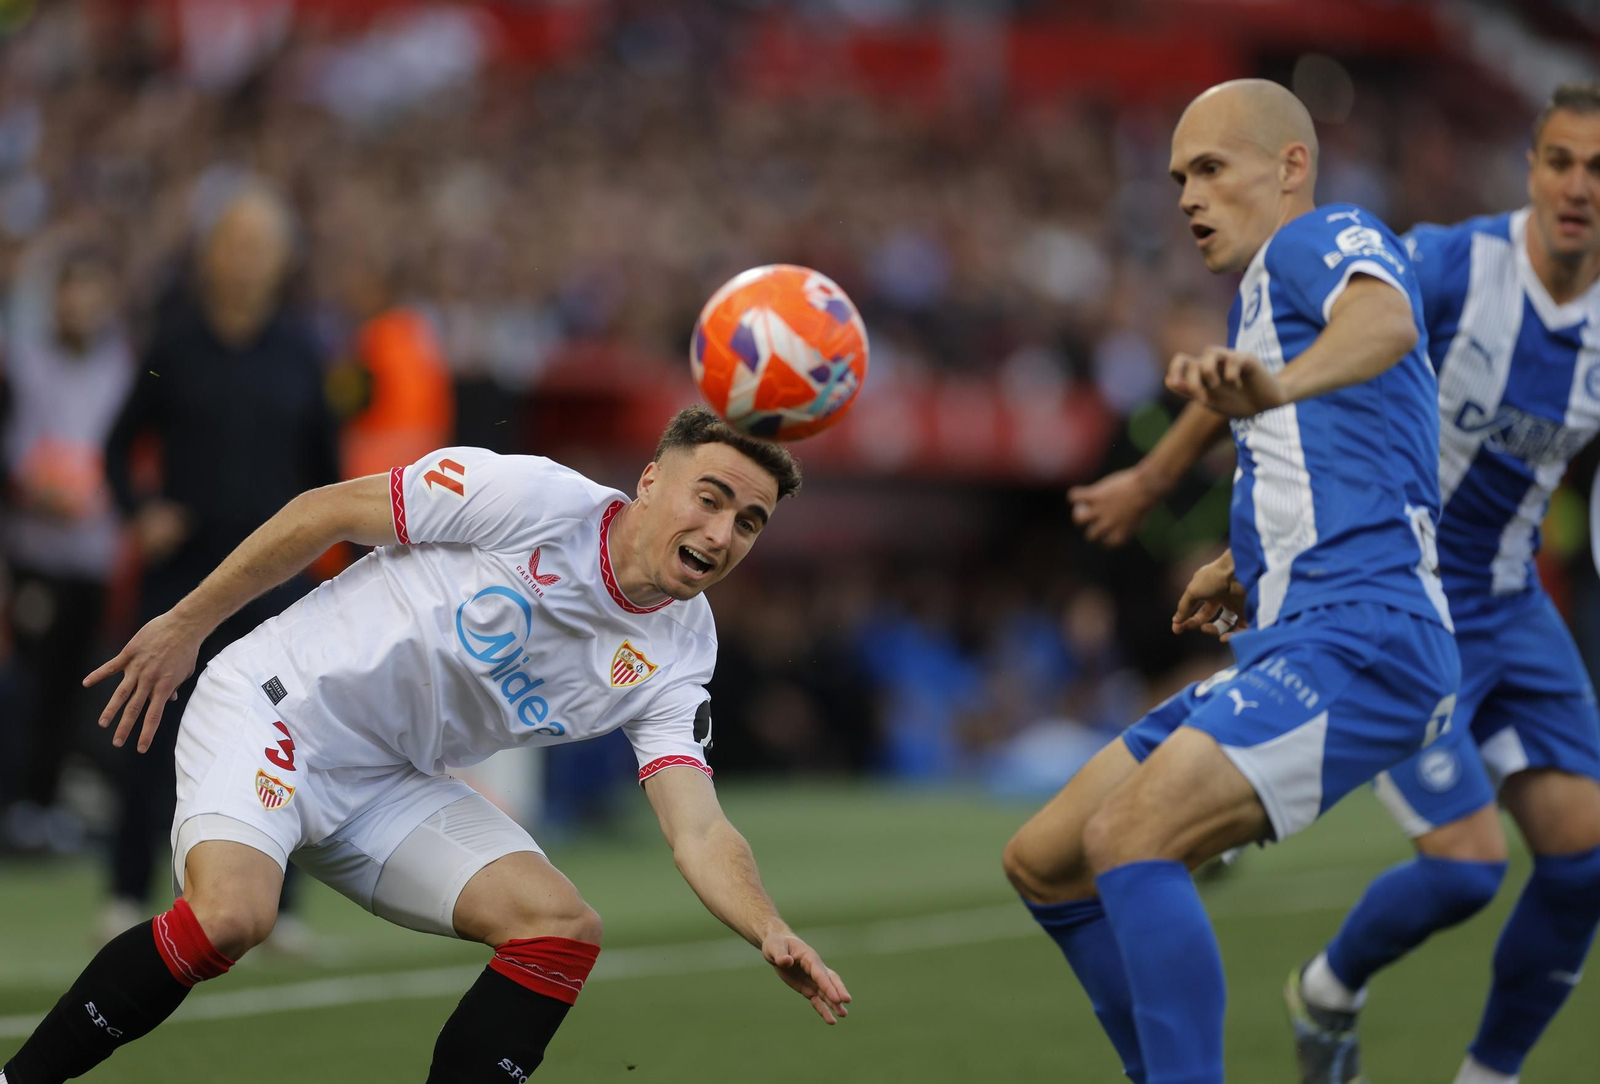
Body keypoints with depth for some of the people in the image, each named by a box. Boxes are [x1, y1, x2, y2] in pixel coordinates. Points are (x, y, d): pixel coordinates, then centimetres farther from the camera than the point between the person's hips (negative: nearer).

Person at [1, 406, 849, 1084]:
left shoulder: (676, 661, -3)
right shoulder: (532, 498, -17)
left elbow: (699, 832, -11)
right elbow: (327, 511, -8)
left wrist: (772, 934, -31)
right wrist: (185, 624, -4)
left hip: (393, 784, 6)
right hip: (277, 707, -6)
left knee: (562, 929, -11)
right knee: (230, 916, -31)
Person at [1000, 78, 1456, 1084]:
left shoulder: (1329, 238, -3)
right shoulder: (1266, 295, 27)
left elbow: (1385, 322, -31)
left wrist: (1276, 385, -51)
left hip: (1359, 641, -11)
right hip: (1284, 649, 11)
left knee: (1129, 837, -28)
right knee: (1044, 862, 12)